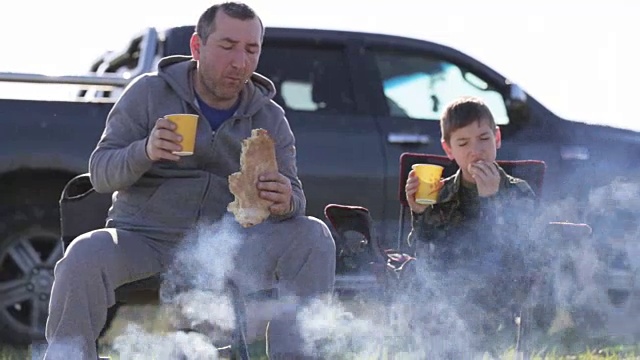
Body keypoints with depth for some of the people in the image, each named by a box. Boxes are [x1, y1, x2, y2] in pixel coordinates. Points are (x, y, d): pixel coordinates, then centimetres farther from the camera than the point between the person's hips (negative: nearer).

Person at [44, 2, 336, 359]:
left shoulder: (270, 119, 6)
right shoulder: (149, 93, -1)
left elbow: (294, 194, 1)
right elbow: (101, 172, -4)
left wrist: (287, 203, -26)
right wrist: (144, 152, -27)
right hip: (145, 237, -2)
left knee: (314, 237, -20)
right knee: (84, 257, -33)